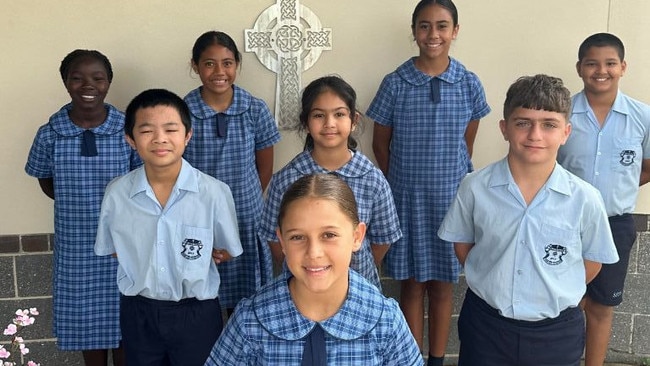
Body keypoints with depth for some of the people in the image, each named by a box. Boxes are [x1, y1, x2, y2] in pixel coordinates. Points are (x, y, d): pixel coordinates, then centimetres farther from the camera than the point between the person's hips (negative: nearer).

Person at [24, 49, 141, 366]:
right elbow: (45, 180, 8)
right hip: (75, 247, 1)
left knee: (124, 321, 14)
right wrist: (76, 205, -1)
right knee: (86, 322, 17)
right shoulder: (49, 135, -8)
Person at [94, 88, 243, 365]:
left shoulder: (214, 192, -17)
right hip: (138, 312, 2)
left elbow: (226, 253, -2)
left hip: (197, 313, -2)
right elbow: (112, 249, 5)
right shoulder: (117, 193, -9)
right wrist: (143, 260, -5)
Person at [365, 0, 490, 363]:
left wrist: (450, 177, 12)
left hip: (452, 196, 1)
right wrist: (402, 184, 7)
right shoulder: (395, 83, -6)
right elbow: (381, 143, 3)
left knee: (443, 285, 12)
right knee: (412, 286, 9)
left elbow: (467, 144, 8)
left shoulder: (470, 84, -2)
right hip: (407, 198, -1)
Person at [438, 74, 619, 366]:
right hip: (485, 325, 0)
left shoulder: (585, 199, -13)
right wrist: (492, 282, 0)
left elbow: (592, 261, 2)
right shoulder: (475, 187, -12)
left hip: (557, 332, 0)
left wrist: (555, 296, 0)